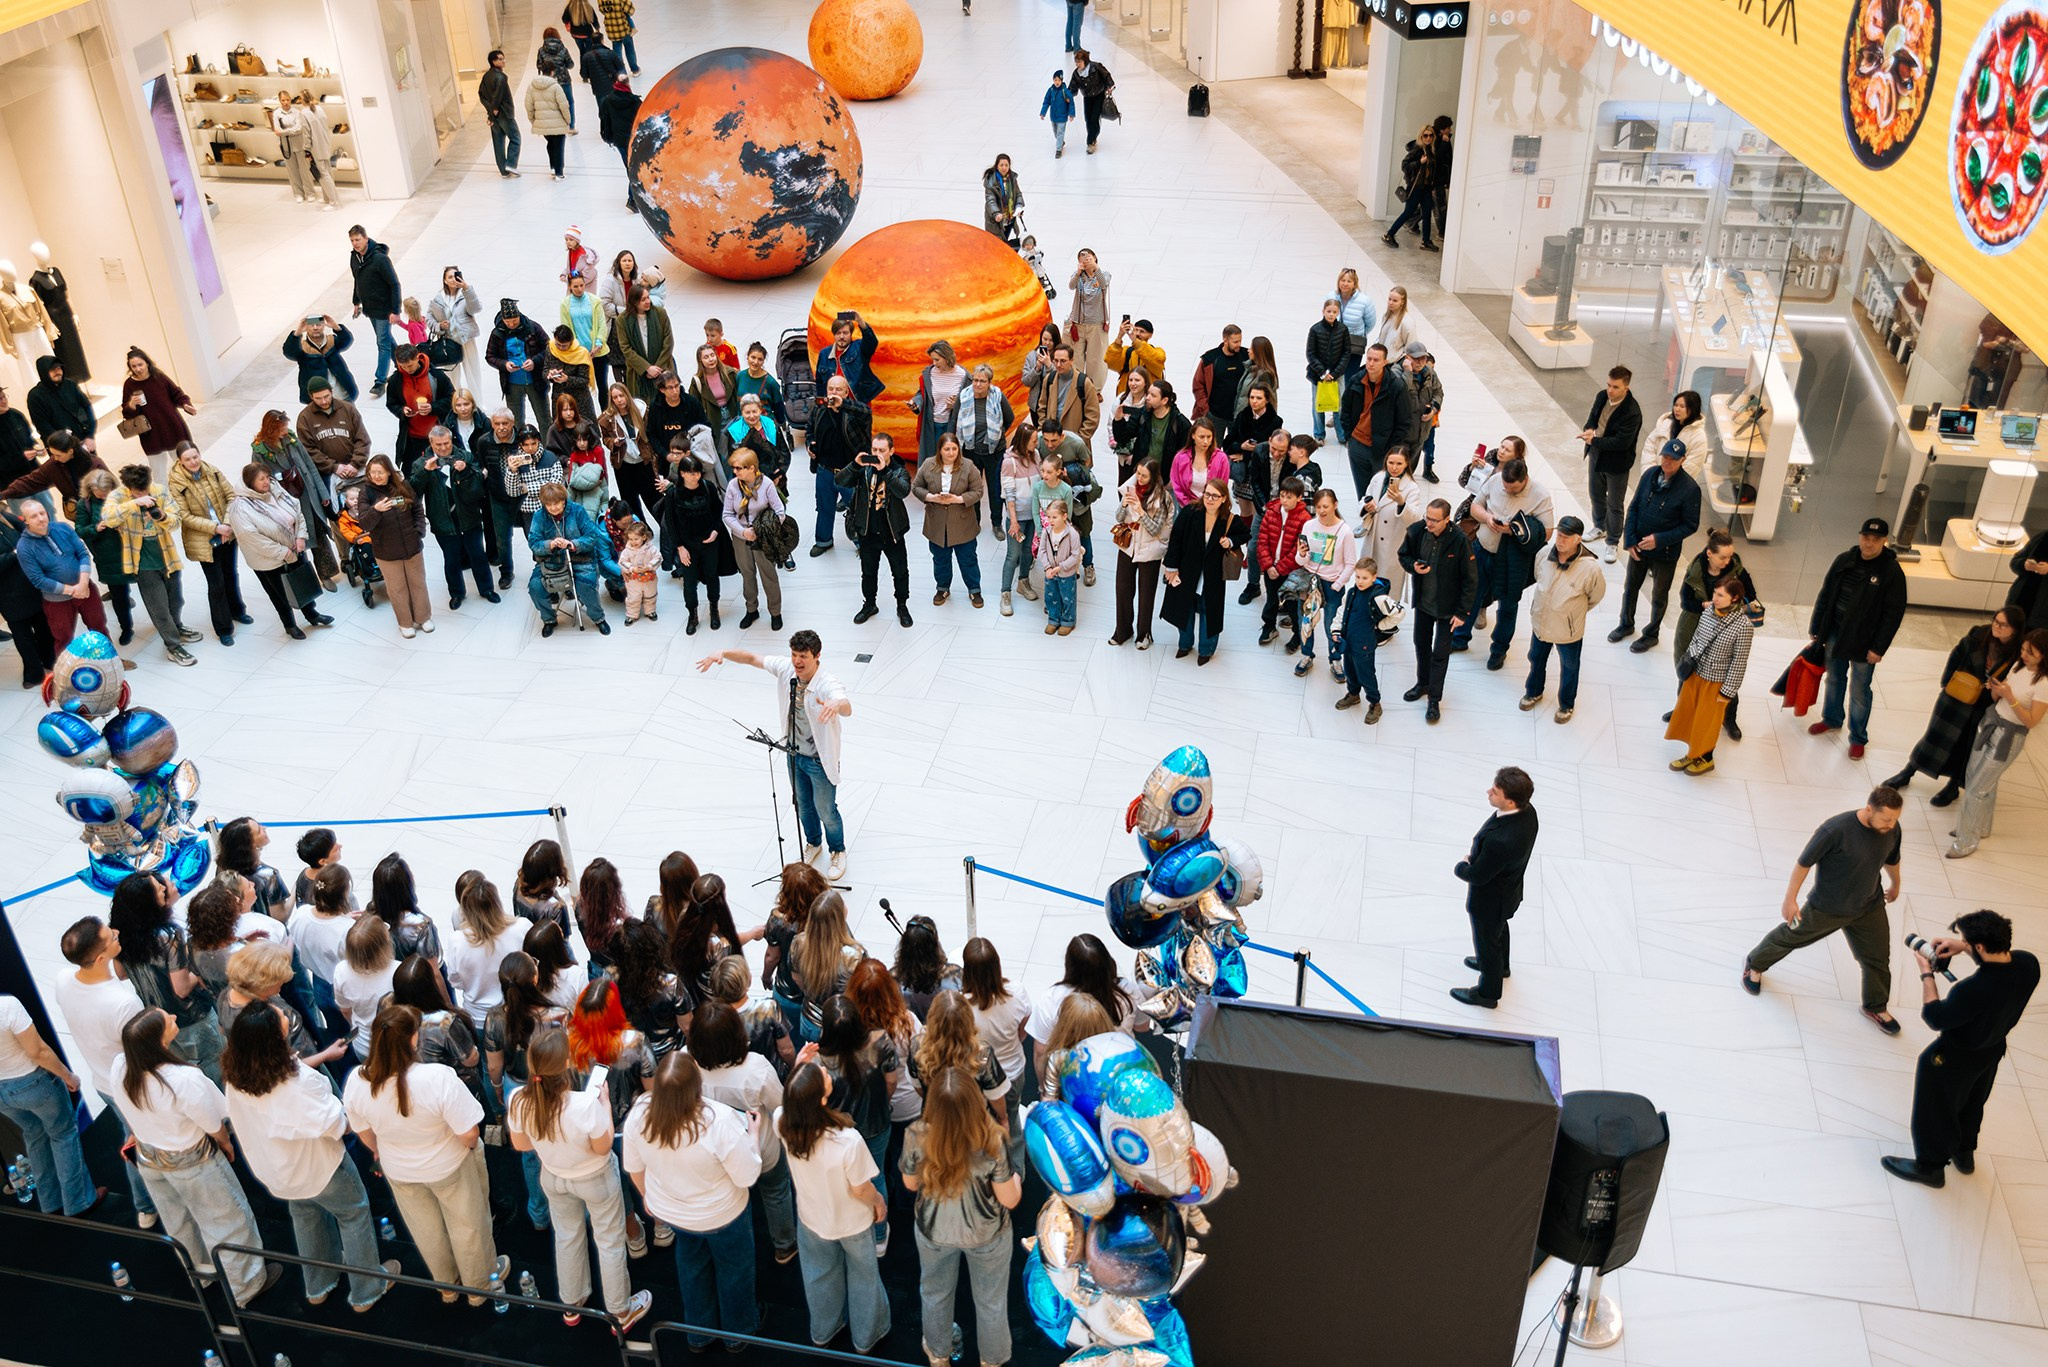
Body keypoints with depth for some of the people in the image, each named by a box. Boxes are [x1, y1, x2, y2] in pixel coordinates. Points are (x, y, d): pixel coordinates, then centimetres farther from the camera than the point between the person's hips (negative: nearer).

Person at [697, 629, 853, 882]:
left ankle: (837, 851, 42)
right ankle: (813, 843, 53)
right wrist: (723, 653, -24)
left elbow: (847, 708, -55)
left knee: (826, 811, 15)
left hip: (820, 760, -6)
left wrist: (837, 704, -80)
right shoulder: (785, 668, -16)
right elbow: (751, 658, -6)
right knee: (803, 805, 26)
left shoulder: (828, 685, -35)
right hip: (795, 754, 6)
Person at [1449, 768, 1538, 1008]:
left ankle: (1488, 993, 46)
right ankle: (1500, 966, 64)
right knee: (1499, 929, 35)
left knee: (1487, 941, 20)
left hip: (1490, 900, -7)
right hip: (1508, 888, 7)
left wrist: (1461, 866, -10)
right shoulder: (1527, 811, -21)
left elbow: (1477, 875, -30)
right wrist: (1474, 859, -2)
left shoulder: (1500, 841, -47)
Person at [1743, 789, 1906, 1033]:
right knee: (1790, 937, 18)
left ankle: (1876, 1008, 39)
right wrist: (1790, 899, -16)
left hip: (1869, 908, 4)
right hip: (1826, 908, -4)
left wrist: (1896, 884, 26)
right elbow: (1804, 862, -23)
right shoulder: (1835, 829, -35)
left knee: (1878, 959, 13)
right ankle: (1755, 965, 46)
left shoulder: (1892, 830, -16)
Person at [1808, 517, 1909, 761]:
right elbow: (1825, 595, 5)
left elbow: (1894, 614, -14)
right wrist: (1816, 628, 7)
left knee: (1859, 691, 7)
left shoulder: (1892, 573, -17)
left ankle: (1858, 738, 23)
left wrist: (1879, 648, -15)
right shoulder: (1844, 560, -4)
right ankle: (1831, 719, 44)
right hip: (1835, 634, 4)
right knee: (1834, 679, 22)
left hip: (1863, 642, -4)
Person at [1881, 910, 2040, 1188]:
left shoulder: (1973, 990, -43)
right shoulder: (2028, 964, -22)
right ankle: (1964, 1153, 56)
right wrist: (1963, 946, -8)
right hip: (1993, 1050, 7)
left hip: (1954, 1058, -7)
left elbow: (1934, 1018, -26)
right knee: (1972, 1103, 33)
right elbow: (2003, 955, 3)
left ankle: (1931, 1166, 41)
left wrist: (1926, 974, -18)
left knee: (1934, 1112, 20)